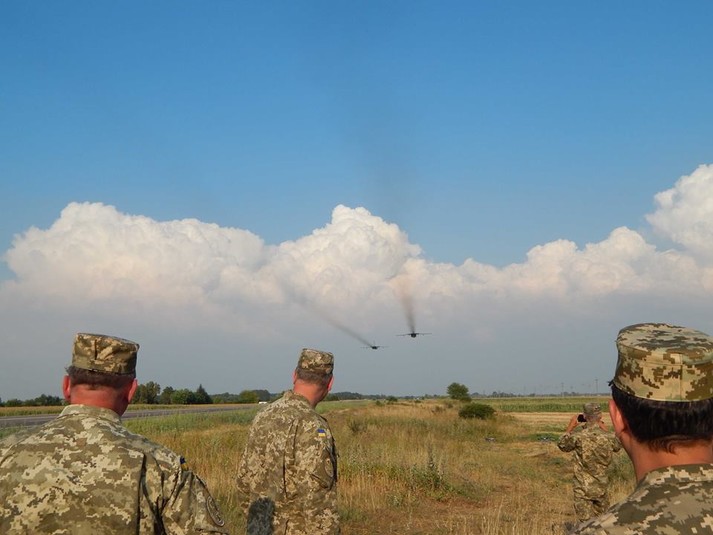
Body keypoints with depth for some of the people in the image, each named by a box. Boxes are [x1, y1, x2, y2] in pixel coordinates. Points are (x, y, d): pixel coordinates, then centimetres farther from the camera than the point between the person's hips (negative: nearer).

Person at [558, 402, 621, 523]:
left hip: (583, 489, -3)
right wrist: (605, 430, 20)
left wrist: (570, 427, 12)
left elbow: (562, 444, 4)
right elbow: (618, 446, 16)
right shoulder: (608, 437, -8)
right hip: (602, 487, 3)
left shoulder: (578, 437, -15)